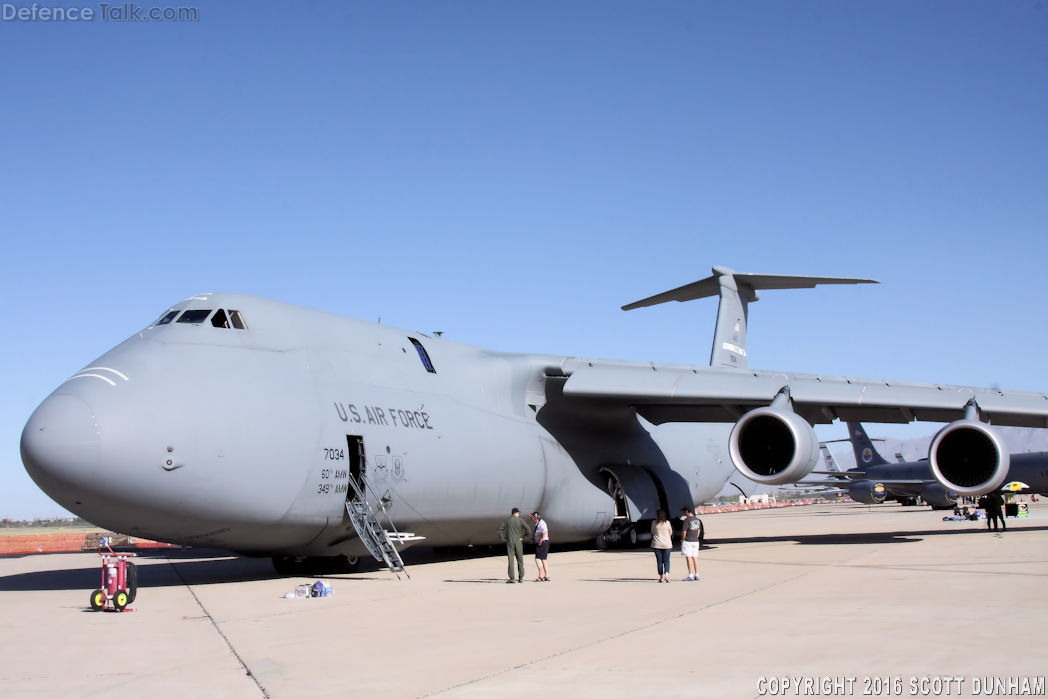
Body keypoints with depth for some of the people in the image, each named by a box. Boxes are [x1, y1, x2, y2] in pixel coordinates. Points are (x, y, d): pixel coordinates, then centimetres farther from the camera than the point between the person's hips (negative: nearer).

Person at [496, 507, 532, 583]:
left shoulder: (506, 520, 2)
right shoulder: (520, 520, 0)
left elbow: (500, 529, -6)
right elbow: (528, 529, -6)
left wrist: (502, 538, 2)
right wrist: (523, 537, 5)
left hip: (509, 542, 0)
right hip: (518, 542, 0)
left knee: (511, 560, -2)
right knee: (520, 560, 10)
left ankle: (512, 578, -7)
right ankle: (521, 578, 11)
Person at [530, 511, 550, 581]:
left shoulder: (541, 523, -15)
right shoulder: (538, 523, 18)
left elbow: (545, 532, -29)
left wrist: (540, 541, -23)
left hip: (542, 543, -10)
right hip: (540, 543, 10)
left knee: (538, 559, -11)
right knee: (543, 560, 10)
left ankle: (541, 576, -12)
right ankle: (547, 576, 10)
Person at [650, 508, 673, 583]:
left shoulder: (654, 523, -5)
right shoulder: (667, 523, -4)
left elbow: (652, 533, 7)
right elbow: (670, 533, 6)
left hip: (656, 544, 0)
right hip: (667, 544, 0)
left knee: (659, 561, 7)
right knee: (666, 561, 6)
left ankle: (661, 577, 7)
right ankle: (666, 574, -13)